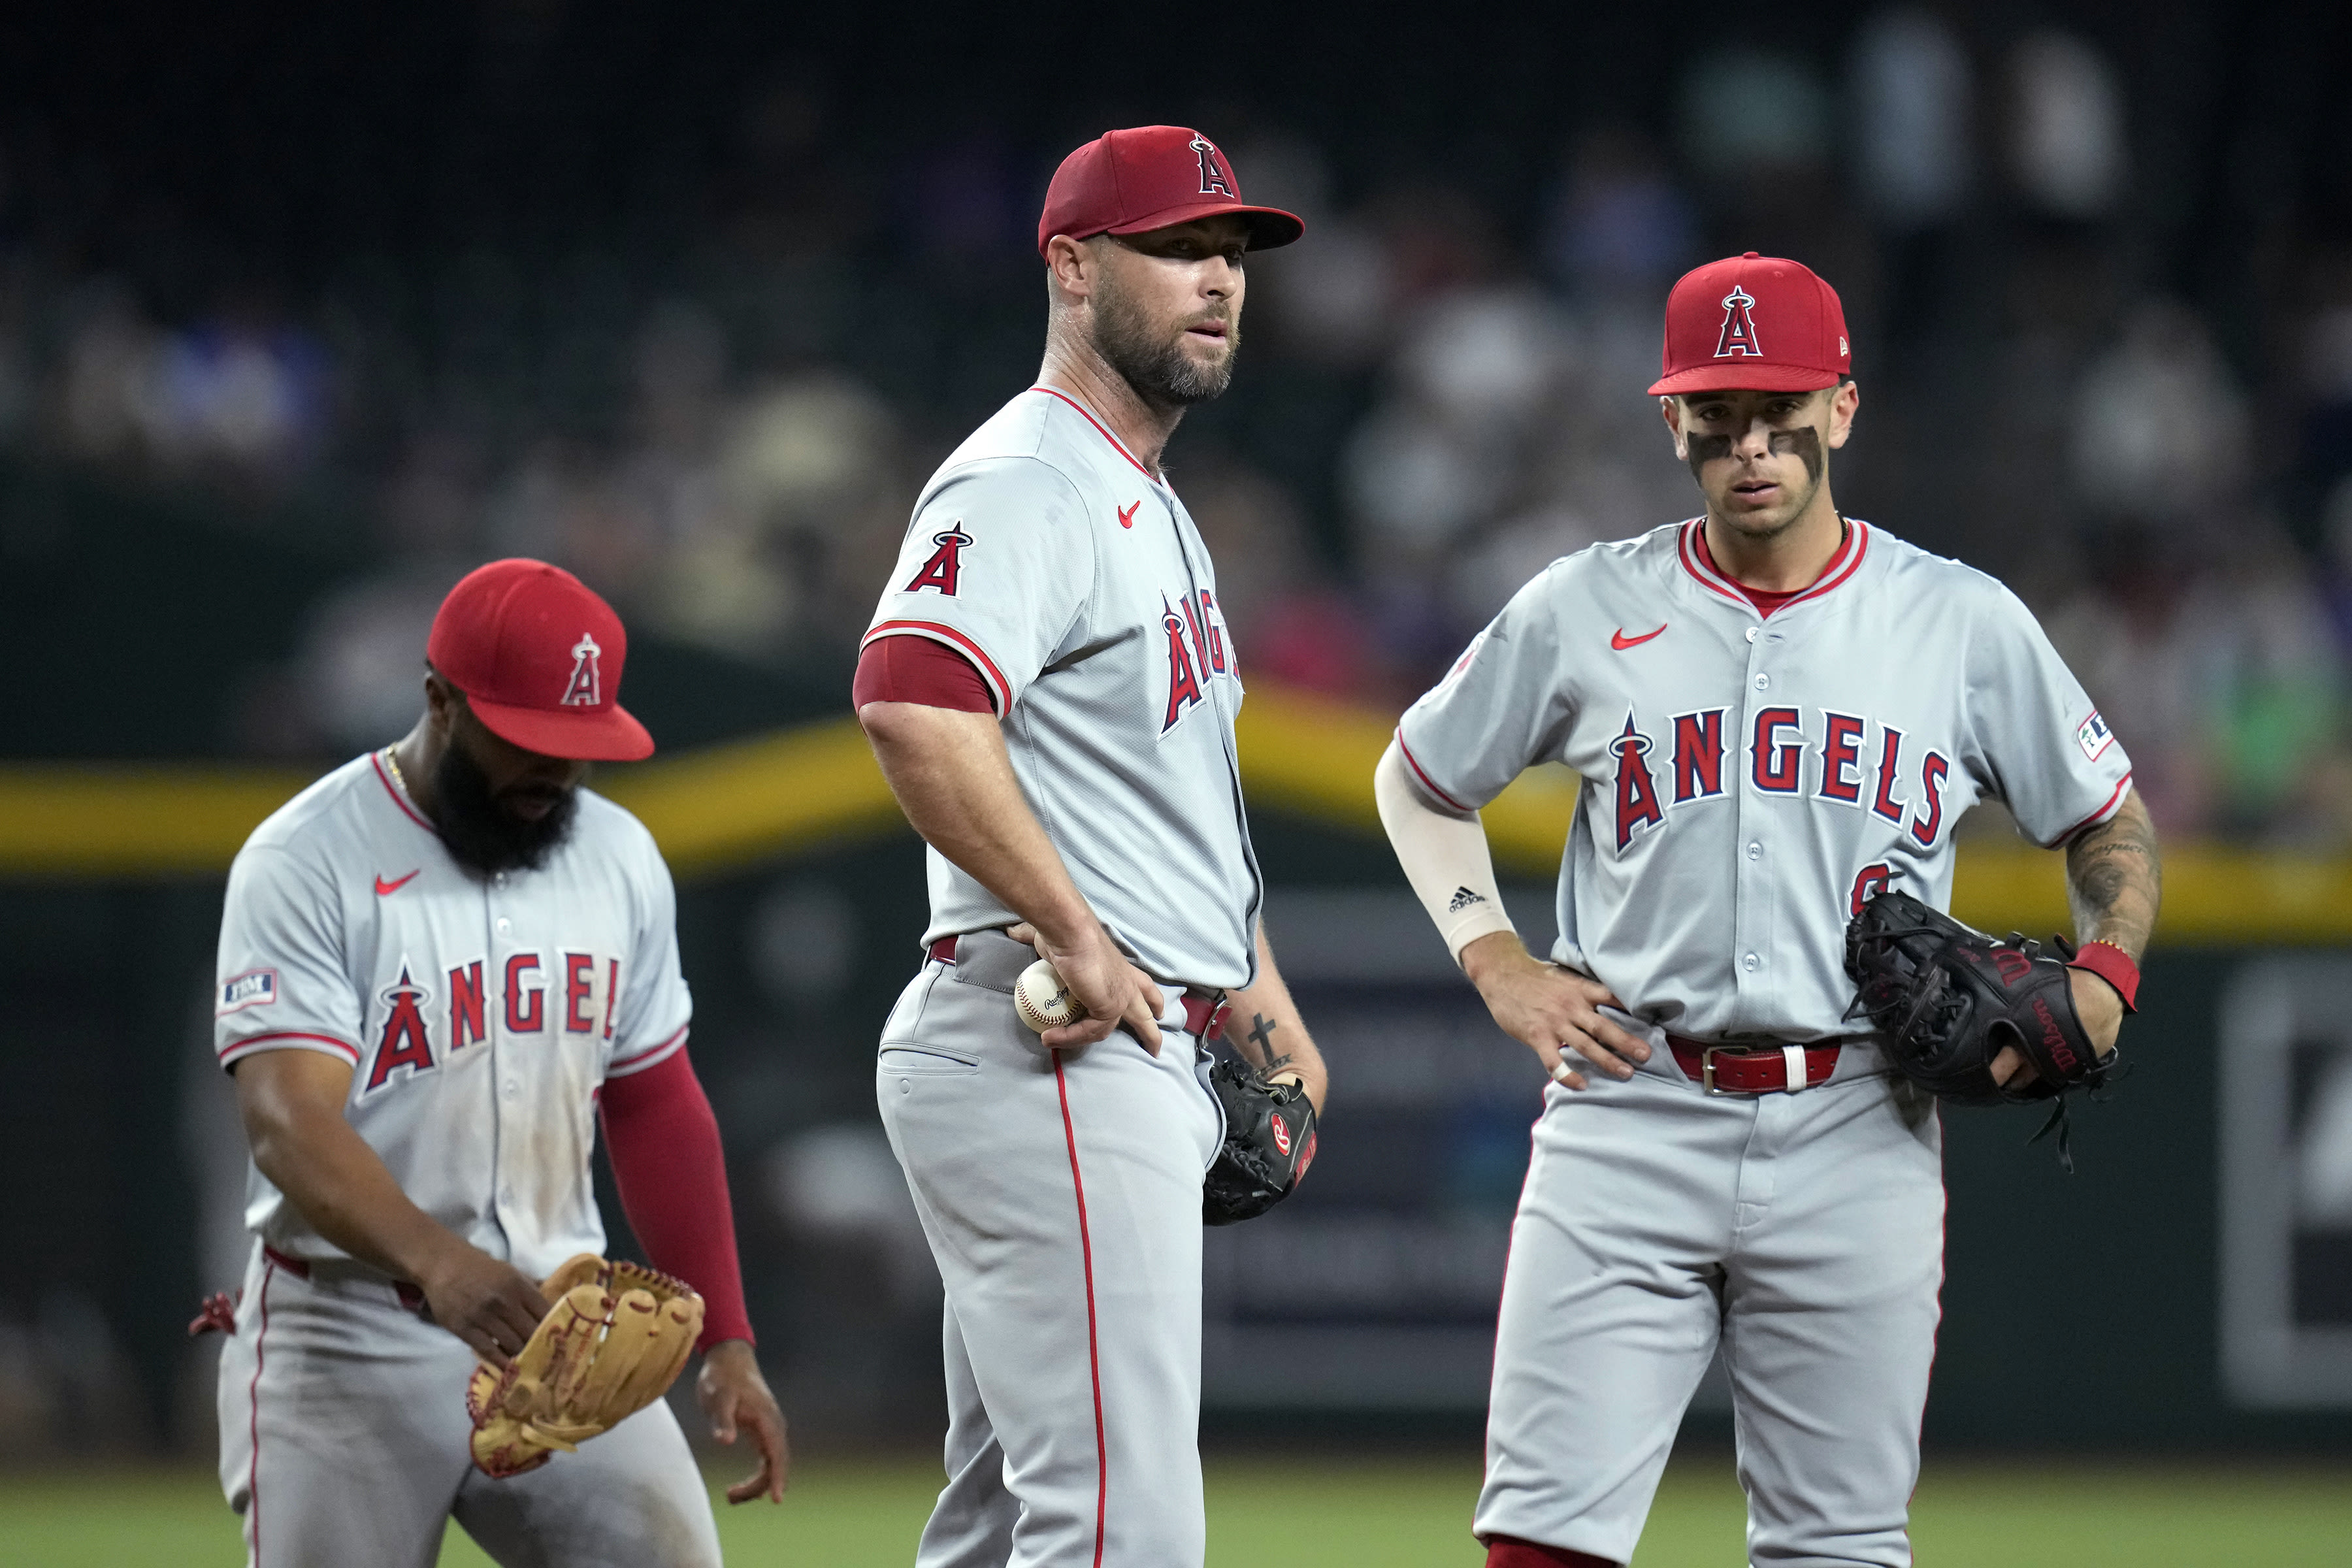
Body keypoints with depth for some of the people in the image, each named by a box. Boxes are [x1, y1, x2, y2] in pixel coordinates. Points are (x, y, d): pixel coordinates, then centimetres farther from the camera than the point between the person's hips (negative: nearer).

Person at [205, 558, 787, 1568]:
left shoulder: (617, 857, 8)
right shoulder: (304, 865, -12)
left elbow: (656, 1109, 17)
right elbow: (288, 1124, -24)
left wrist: (726, 1341, 10)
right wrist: (437, 1264, -41)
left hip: (560, 1330, 5)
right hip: (349, 1343, -5)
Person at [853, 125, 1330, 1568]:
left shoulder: (1152, 511, 22)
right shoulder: (1027, 483, -12)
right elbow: (913, 704, -29)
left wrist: (1259, 997, 21)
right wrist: (1080, 942, -25)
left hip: (1141, 1055, 11)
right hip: (1059, 1066, -11)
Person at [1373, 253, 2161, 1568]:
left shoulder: (1968, 623, 6)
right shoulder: (1586, 611, 6)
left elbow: (2109, 819, 17)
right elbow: (1420, 779, 20)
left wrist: (2105, 972, -2)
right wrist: (1495, 961, 6)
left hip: (1859, 1131, 0)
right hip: (1630, 1119, 0)